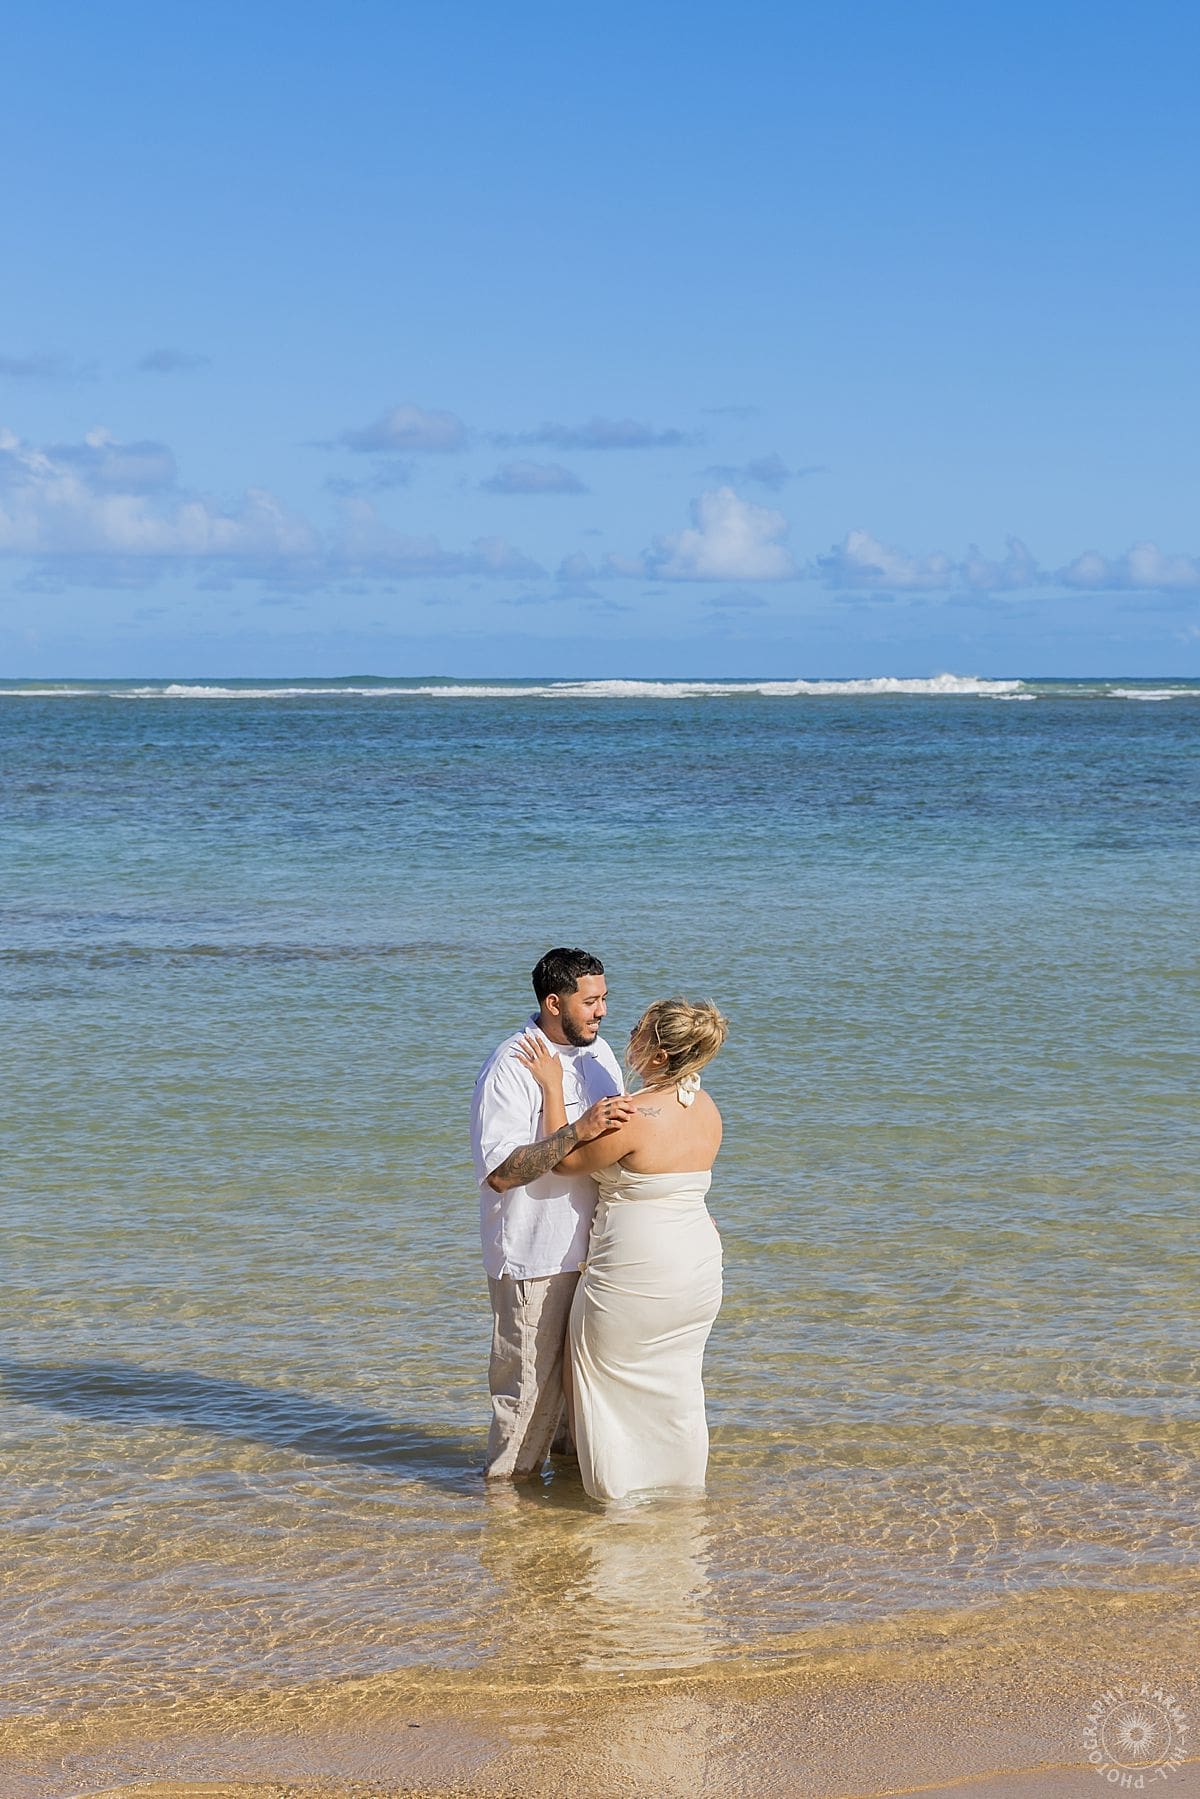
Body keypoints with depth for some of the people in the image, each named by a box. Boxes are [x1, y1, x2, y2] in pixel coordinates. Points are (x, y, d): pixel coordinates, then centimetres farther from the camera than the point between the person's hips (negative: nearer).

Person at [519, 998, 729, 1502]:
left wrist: (552, 1087, -7)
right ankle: (681, 1478, 30)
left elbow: (567, 1159, -11)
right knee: (677, 1376, 20)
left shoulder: (633, 1118, -24)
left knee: (610, 1373, 12)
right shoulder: (707, 1109, 0)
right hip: (699, 1260, 7)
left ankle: (618, 1486, 19)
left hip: (636, 1267, -7)